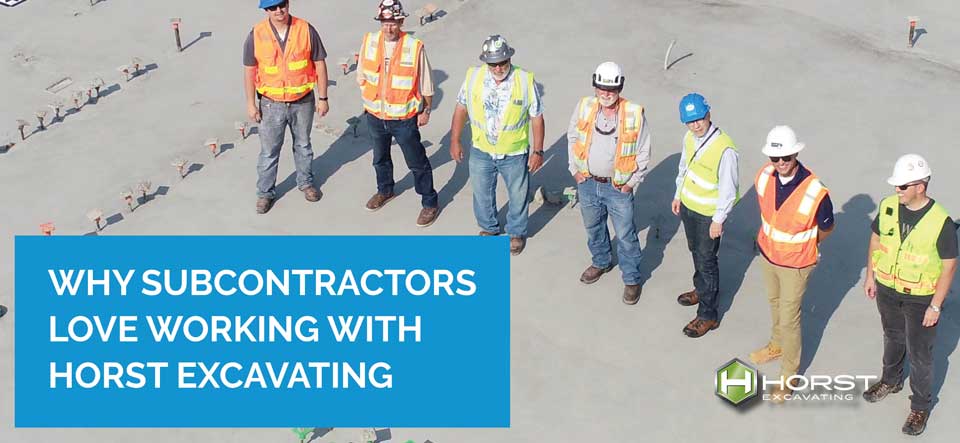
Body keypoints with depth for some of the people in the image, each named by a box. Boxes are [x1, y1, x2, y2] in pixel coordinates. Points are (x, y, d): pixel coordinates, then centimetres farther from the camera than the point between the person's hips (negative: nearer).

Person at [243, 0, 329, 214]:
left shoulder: (306, 30, -11)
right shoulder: (256, 35, -11)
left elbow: (319, 64, -4)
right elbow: (249, 70, -3)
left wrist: (322, 98, -3)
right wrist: (251, 104, -3)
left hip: (303, 101, 1)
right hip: (272, 103, -1)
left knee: (303, 144, 20)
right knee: (269, 151, 8)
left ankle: (306, 182, 40)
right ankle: (265, 192, 23)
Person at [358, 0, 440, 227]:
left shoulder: (415, 47, -19)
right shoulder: (369, 42, -8)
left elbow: (426, 84, -7)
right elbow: (362, 75, 8)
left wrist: (426, 110, -1)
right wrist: (368, 99, 12)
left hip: (404, 118, -4)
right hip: (375, 116, 4)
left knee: (417, 162, 7)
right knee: (380, 158, 25)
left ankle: (430, 203, 23)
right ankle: (385, 191, 49)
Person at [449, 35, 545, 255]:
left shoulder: (526, 80, -18)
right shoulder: (473, 77, -12)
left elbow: (537, 117, -9)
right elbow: (461, 109, 0)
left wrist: (538, 151, -7)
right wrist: (455, 141, 3)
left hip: (515, 154, -2)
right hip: (481, 152, 2)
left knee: (518, 196, 16)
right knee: (482, 193, 21)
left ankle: (516, 232, 40)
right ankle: (488, 228, 46)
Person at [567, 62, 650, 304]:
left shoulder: (634, 113, -16)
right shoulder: (584, 107, -9)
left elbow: (643, 152, -5)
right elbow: (572, 138, 7)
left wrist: (632, 182, -7)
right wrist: (575, 170, 3)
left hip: (618, 187, -3)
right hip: (588, 183, 3)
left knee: (625, 236, 5)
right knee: (593, 228, 24)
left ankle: (632, 279, 23)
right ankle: (601, 262, 49)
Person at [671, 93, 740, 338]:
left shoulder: (725, 149, -29)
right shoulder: (689, 138, -6)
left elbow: (728, 189, -23)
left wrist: (718, 220, -18)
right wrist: (678, 195, 17)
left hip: (708, 214, -7)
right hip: (688, 206, 7)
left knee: (706, 261, 3)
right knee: (696, 251, 26)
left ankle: (709, 315, 15)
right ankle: (702, 290, 49)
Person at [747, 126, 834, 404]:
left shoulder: (815, 192, -34)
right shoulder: (764, 176, -19)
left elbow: (826, 228, -12)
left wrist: (803, 247, 2)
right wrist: (766, 237, 12)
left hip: (795, 264, -5)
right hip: (768, 254, 5)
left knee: (789, 318, 7)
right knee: (774, 302, 28)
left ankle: (789, 376, 27)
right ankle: (777, 345, 55)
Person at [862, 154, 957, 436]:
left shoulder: (941, 222, -26)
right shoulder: (888, 206, -12)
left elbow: (949, 265, -17)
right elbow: (876, 239, 5)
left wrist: (935, 306, -15)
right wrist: (871, 276, 9)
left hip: (920, 298, -4)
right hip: (887, 289, 4)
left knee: (919, 354, 10)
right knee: (893, 338, 27)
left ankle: (921, 406, 29)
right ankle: (891, 381, 52)